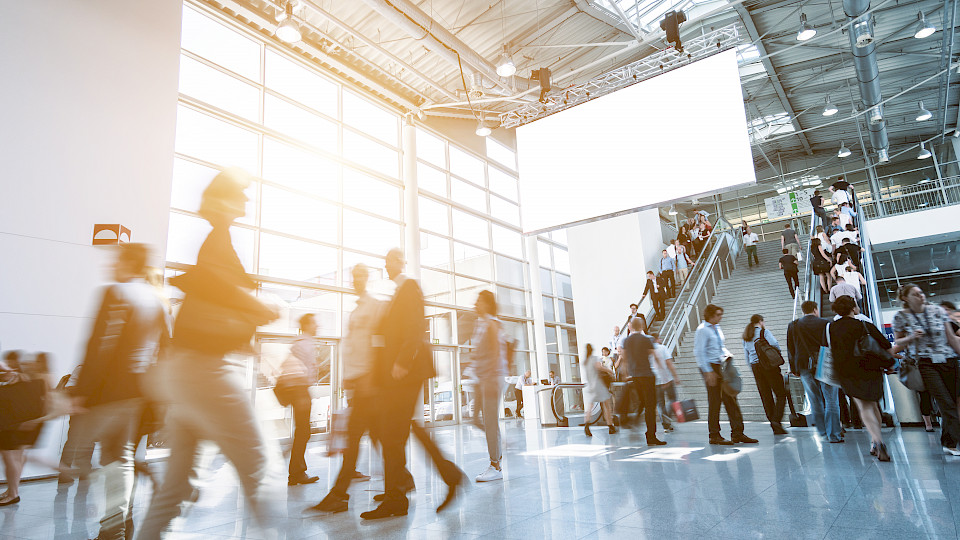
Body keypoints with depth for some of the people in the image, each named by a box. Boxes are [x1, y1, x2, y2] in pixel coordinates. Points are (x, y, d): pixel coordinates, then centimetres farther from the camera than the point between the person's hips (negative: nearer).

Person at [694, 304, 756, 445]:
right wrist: (708, 372, -20)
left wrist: (727, 354, 4)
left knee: (731, 399, 8)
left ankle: (737, 433, 14)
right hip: (710, 367, -8)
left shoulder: (717, 328, 14)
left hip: (721, 366, 8)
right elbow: (699, 352, -17)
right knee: (714, 402, -3)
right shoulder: (702, 330, -12)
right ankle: (714, 436, 7)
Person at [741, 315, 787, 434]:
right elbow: (775, 344, -16)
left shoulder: (746, 337, 15)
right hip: (768, 364, -5)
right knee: (781, 394, 2)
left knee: (766, 397, 7)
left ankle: (775, 428, 8)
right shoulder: (764, 332, -3)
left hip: (754, 366, 6)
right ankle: (776, 419, -15)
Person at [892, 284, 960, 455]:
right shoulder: (901, 317, 0)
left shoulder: (938, 311, 6)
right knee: (946, 403, -12)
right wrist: (912, 337, -11)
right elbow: (898, 343, 8)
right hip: (925, 363, -3)